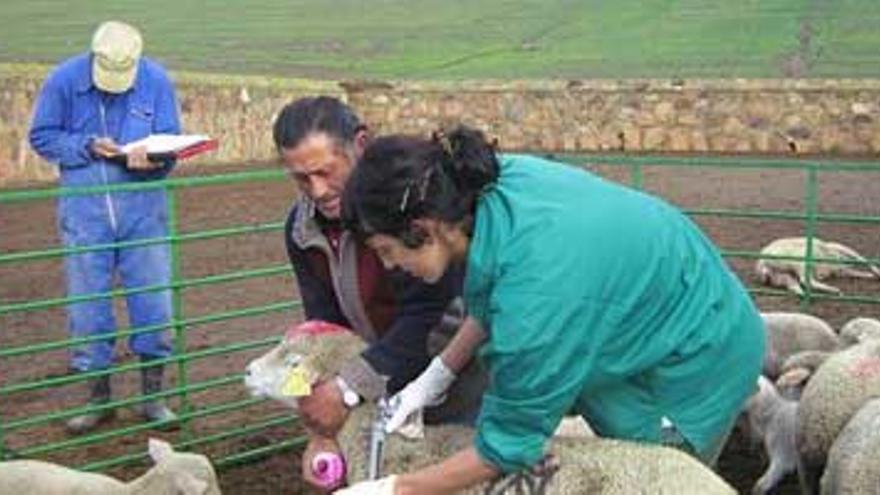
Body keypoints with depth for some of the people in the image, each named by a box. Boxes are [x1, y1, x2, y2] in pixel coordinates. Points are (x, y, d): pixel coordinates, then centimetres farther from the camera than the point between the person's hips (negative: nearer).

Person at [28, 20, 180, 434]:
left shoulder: (156, 81, -6)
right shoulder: (64, 80, -7)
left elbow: (170, 141, 0)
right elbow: (42, 137, 1)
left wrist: (150, 157, -23)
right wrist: (88, 147, -14)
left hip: (143, 204, 0)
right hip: (84, 209, 0)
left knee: (153, 301, 3)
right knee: (87, 303, 4)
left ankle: (153, 395, 17)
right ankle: (98, 397, 19)